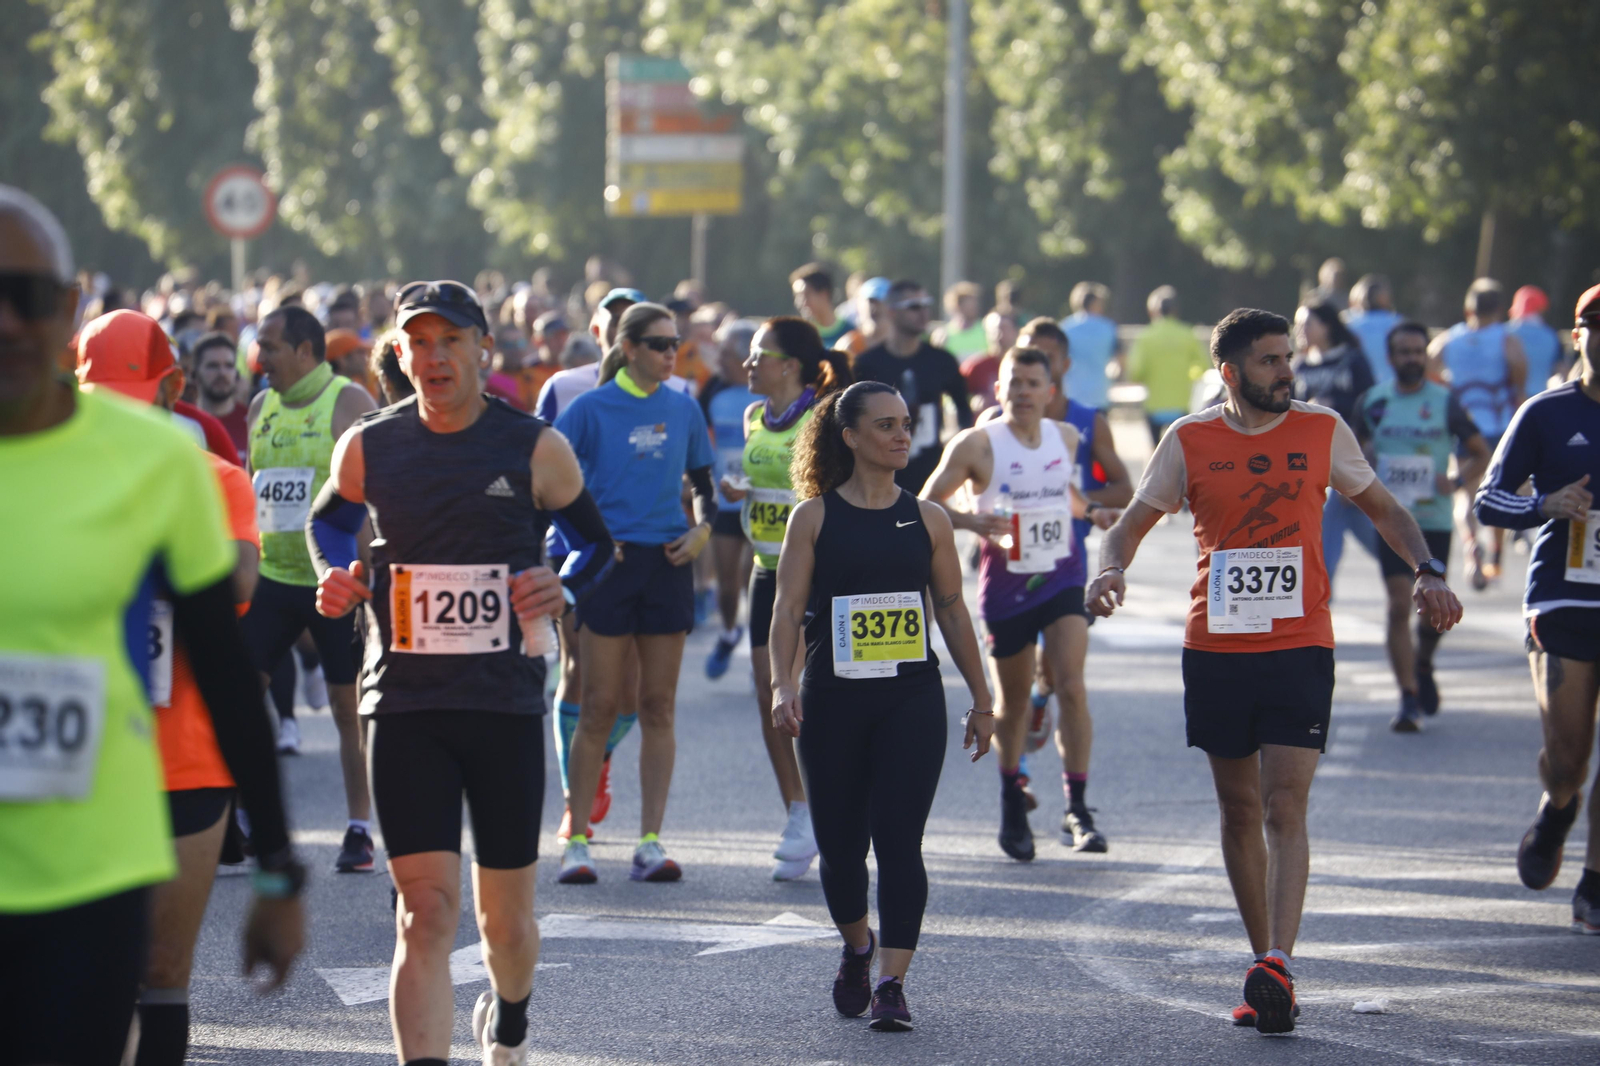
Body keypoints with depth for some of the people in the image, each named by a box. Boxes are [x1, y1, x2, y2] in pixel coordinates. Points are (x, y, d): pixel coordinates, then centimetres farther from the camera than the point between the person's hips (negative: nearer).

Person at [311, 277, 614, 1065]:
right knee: (426, 911, -13)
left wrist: (563, 590, -9)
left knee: (506, 916, 13)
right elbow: (327, 520, 21)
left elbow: (595, 543, 12)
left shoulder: (537, 450, -2)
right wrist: (336, 579, 0)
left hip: (506, 704, 1)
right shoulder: (368, 447, 1)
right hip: (404, 706, 0)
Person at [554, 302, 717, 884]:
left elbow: (701, 482, 18)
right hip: (610, 563, -3)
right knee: (600, 706, -3)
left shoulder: (683, 409, 8)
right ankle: (577, 841, 4)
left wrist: (703, 528, 0)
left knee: (657, 706, 3)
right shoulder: (592, 409, -3)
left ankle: (650, 842, 5)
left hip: (667, 563, 3)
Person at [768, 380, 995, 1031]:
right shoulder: (814, 518, 1)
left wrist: (981, 700, 13)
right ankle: (857, 947, 35)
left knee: (898, 840, -9)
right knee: (840, 843, 7)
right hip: (834, 701, 0)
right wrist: (783, 686, -16)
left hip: (912, 699, 1)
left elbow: (952, 610, 13)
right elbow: (789, 609, -2)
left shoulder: (927, 519, 7)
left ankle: (891, 985, -8)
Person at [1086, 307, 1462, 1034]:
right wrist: (1110, 569, -14)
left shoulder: (1323, 431, 4)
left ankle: (1278, 965, -21)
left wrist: (1427, 571, -1)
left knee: (1285, 808, -13)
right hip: (1215, 648, 2)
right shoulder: (1189, 441, 3)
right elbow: (1134, 521, 8)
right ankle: (1263, 960, 19)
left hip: (1299, 647, -2)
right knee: (1239, 810, 9)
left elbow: (1382, 509, 15)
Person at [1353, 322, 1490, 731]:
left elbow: (1481, 453, 5)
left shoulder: (1445, 404, -1)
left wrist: (1457, 481, -12)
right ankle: (1409, 699, -6)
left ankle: (1423, 667, 38)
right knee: (1399, 605, -10)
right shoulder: (1372, 402, 3)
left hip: (1435, 518, 0)